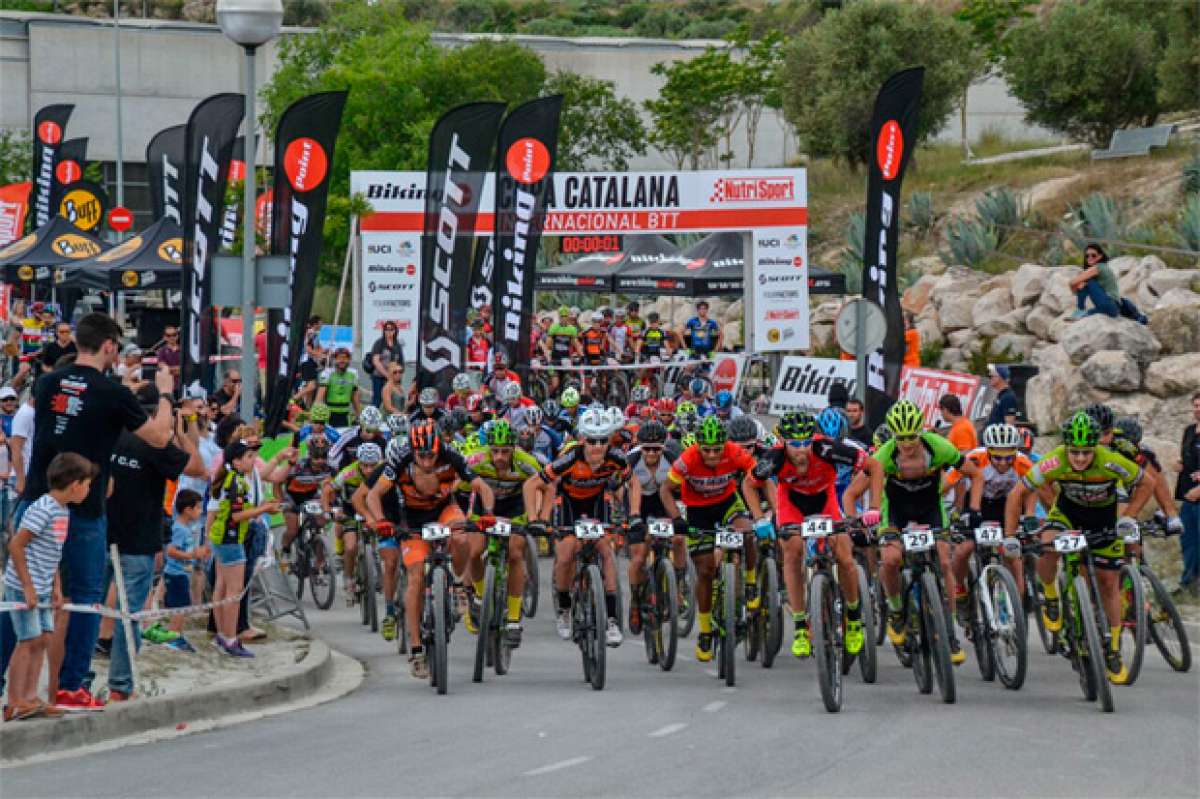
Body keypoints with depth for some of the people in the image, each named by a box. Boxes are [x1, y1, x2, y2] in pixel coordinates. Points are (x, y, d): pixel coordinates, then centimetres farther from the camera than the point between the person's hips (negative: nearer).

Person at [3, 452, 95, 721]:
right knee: (29, 641, -7)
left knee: (43, 639, 8)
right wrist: (28, 587, -20)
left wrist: (56, 587, 13)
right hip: (23, 587, -9)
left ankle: (29, 698, 14)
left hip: (42, 589, 9)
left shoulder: (63, 511, 10)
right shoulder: (43, 509, -19)